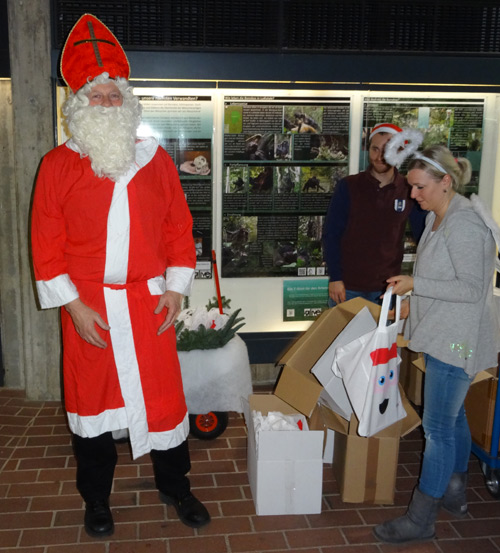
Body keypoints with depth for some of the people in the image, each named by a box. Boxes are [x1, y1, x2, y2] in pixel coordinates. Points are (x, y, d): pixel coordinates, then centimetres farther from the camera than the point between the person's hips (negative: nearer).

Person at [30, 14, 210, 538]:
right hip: (87, 303, -1)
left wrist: (176, 287, 1)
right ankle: (96, 499, 30)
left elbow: (178, 226, 8)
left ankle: (175, 487, 28)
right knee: (91, 397, 11)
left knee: (162, 393, 7)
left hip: (148, 300, 1)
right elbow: (46, 241, -2)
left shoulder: (156, 159, 6)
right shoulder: (58, 165, 0)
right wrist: (72, 305, -8)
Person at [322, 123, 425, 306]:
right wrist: (335, 278, -10)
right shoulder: (348, 186, -4)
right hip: (347, 287, -1)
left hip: (387, 288, 2)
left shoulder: (409, 191, -1)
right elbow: (331, 234, -5)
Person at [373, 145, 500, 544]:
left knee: (438, 427, -3)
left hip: (456, 341, -10)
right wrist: (416, 300, 11)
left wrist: (415, 284, -21)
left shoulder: (464, 225, -21)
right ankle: (454, 494, 37)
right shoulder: (437, 218, 9)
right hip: (444, 335, 10)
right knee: (453, 417, 20)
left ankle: (420, 520, 8)